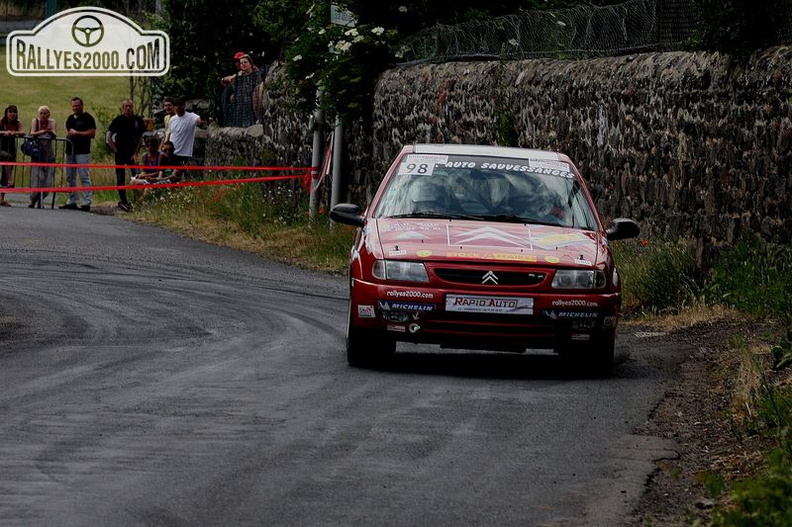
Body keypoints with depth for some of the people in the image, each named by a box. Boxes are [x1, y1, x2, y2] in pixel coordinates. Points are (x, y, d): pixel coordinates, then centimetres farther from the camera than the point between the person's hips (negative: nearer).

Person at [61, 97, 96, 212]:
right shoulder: (70, 119, 18)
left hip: (83, 152, -8)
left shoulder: (88, 118, -4)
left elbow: (92, 133, -13)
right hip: (70, 150, 8)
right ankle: (72, 201, 16)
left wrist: (77, 133, -13)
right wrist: (69, 134, 7)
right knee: (70, 177, 10)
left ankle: (86, 202, -10)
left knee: (84, 177, -9)